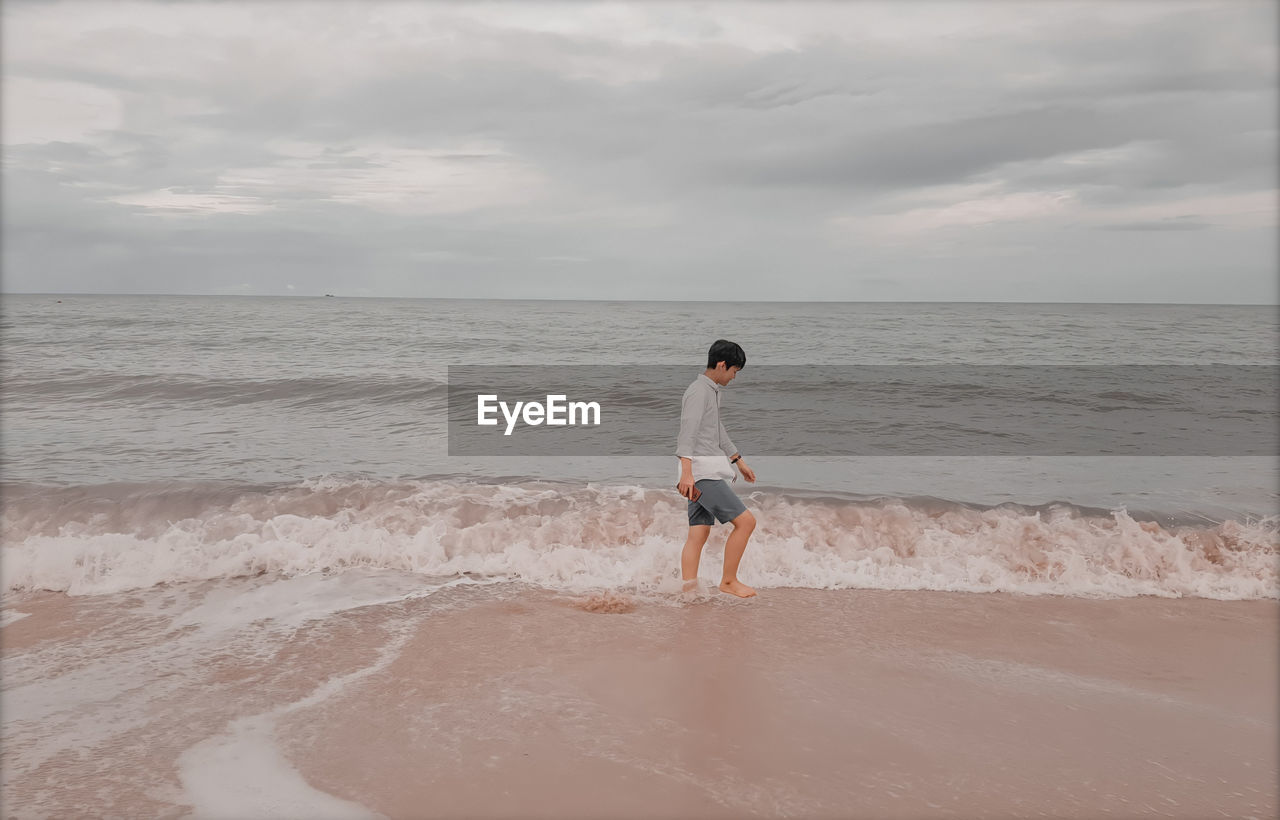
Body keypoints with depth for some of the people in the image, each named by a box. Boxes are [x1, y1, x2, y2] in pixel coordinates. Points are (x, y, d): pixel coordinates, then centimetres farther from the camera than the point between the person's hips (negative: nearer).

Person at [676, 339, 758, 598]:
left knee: (699, 534, 6)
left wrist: (740, 462, 35)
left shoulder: (712, 391, 21)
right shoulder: (699, 391, -12)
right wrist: (686, 472, -32)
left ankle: (688, 590, 5)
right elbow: (688, 432, -23)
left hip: (706, 472, 10)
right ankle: (729, 581, 2)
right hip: (702, 472, -10)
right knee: (746, 520, -8)